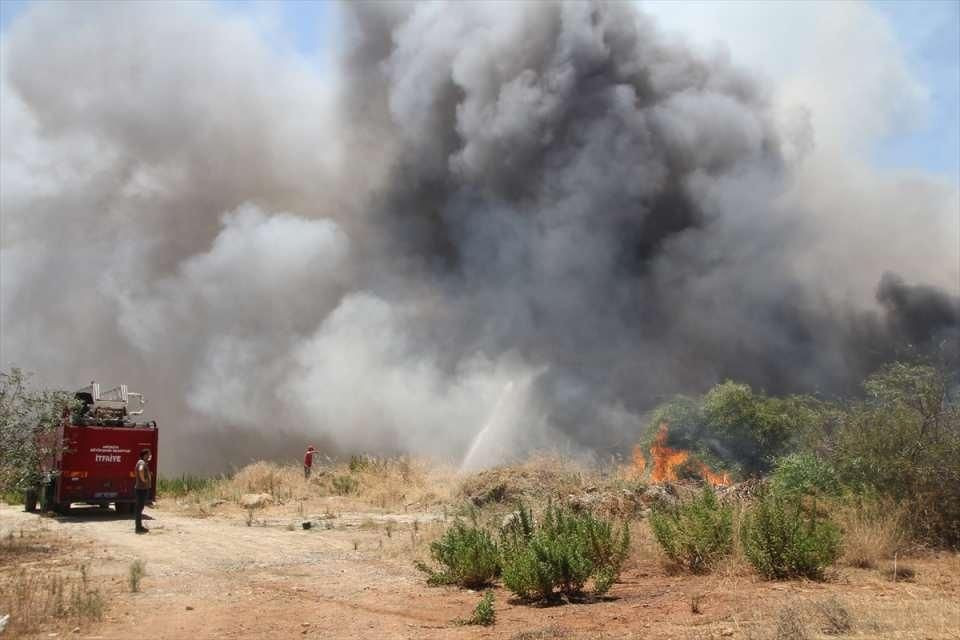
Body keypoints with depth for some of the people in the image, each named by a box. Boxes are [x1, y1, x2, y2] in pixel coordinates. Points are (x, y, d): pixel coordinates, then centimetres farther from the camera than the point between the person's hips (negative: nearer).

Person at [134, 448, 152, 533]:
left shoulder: (142, 462, 15)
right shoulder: (142, 463, -16)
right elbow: (140, 470, -40)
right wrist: (143, 479, -27)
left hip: (143, 488, 11)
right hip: (142, 488, -11)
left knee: (140, 508, 16)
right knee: (140, 508, -6)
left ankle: (139, 526, 24)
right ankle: (139, 527, -3)